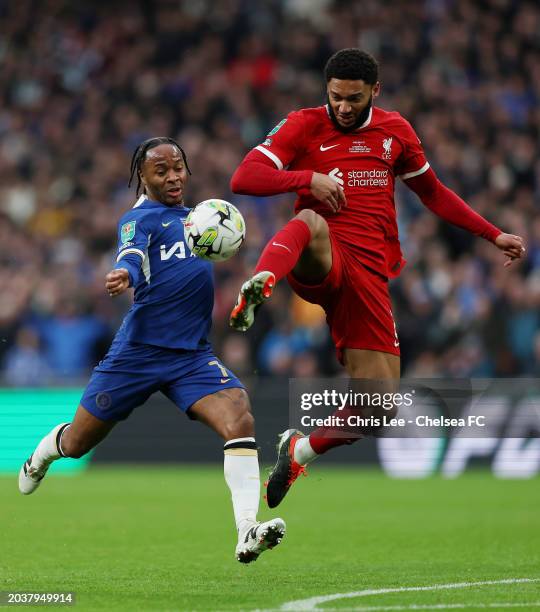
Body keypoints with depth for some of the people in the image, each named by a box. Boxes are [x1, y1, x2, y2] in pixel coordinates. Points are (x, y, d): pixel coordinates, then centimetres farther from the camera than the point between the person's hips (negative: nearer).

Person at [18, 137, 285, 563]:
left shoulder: (192, 216, 14)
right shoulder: (141, 218, -7)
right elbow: (133, 256, -29)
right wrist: (124, 274, -51)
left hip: (193, 355, 4)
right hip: (139, 350, -4)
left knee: (240, 419, -23)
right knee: (76, 444, 11)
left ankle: (247, 534, -30)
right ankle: (43, 454, 49)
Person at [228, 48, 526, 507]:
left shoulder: (395, 131, 14)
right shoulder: (304, 125, 3)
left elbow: (433, 193, 28)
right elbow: (243, 178, -7)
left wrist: (493, 235, 25)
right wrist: (311, 178, -20)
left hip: (368, 274, 4)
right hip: (320, 265, -4)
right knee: (310, 222, -41)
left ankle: (301, 451, 22)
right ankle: (259, 285, -67)